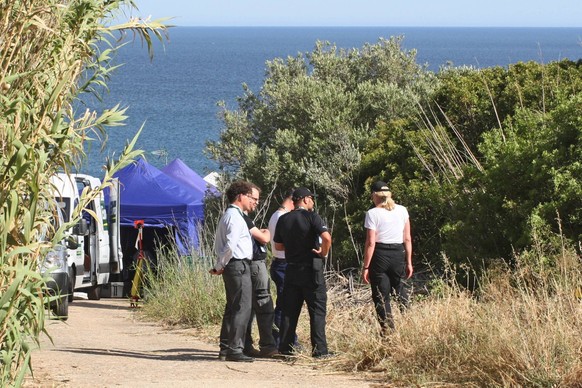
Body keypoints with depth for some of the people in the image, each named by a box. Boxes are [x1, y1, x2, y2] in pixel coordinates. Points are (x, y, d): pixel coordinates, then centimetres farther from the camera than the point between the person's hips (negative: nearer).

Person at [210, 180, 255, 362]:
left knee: (232, 307, 15)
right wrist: (220, 266, -11)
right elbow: (230, 245, -21)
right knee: (242, 308, -12)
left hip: (231, 266, 11)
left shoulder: (229, 216, 19)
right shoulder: (235, 217, -13)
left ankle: (225, 347, 20)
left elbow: (221, 244, 21)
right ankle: (234, 349, -15)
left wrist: (220, 266, 15)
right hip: (239, 265, -11)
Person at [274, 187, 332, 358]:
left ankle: (285, 347, 8)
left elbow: (278, 245, 13)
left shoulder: (283, 219, 7)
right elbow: (326, 237, -23)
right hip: (311, 269, -5)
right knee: (317, 310, -1)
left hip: (291, 269, 5)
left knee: (289, 310, 10)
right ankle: (319, 349, -4)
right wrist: (324, 252, -7)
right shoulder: (311, 216, -10)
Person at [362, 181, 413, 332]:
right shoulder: (402, 211, 5)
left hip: (380, 256, -3)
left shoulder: (373, 214, -7)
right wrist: (409, 262, 12)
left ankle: (388, 331, -2)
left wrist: (366, 267, -6)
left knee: (381, 297, 3)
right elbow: (407, 239, 6)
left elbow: (370, 242, -10)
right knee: (401, 295, 12)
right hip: (399, 254, 3)